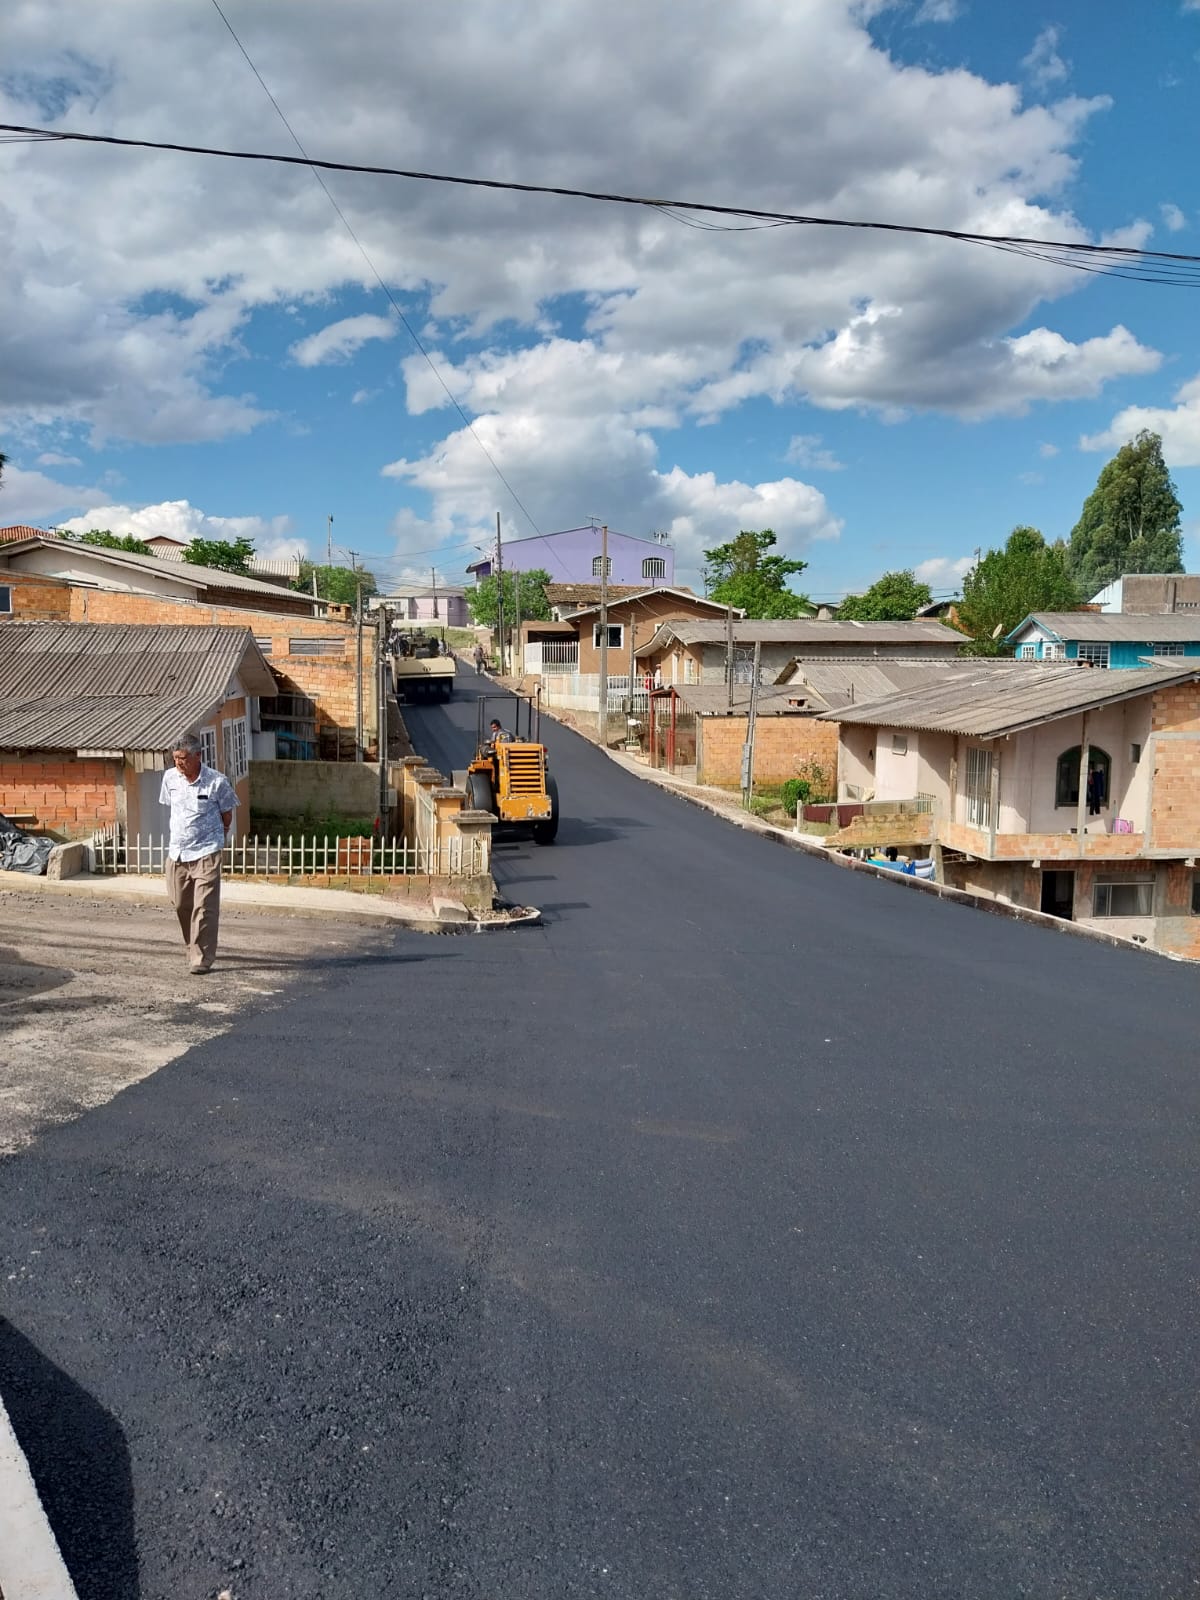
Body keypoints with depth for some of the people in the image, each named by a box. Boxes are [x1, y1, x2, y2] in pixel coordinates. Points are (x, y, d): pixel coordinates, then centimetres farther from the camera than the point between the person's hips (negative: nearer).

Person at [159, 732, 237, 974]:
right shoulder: (170, 777, 2)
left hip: (206, 853, -5)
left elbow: (227, 816, 1)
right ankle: (194, 948, 33)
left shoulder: (217, 781, -12)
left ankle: (202, 959, -3)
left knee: (204, 908, -7)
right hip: (177, 852, 5)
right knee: (181, 904, 12)